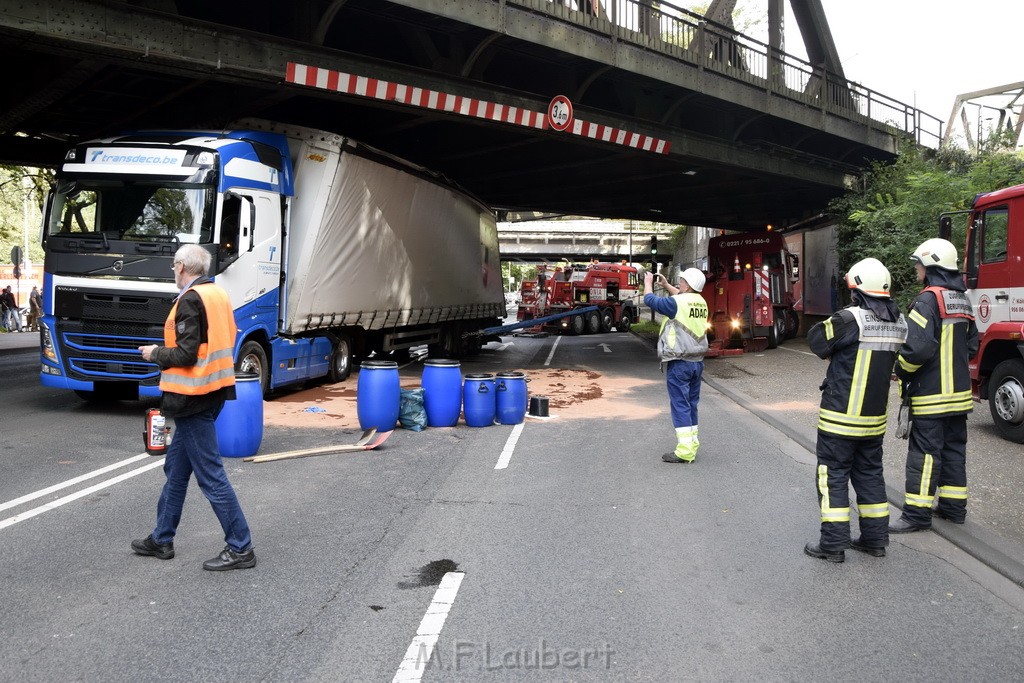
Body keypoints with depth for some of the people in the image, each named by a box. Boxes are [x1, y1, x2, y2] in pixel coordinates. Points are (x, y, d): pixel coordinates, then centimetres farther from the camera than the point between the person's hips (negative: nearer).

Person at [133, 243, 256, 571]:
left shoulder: (190, 300, -16)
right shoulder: (219, 295, 10)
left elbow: (186, 354, -21)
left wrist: (156, 353, -2)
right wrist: (166, 350, 20)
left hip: (193, 396, -10)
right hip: (215, 390, 10)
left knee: (210, 474, -4)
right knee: (176, 467, 19)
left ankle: (240, 548, 1)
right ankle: (161, 539, 31)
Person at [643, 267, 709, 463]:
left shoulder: (676, 303, -16)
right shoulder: (701, 302, 7)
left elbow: (649, 300, -4)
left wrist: (648, 282, 13)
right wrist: (666, 284, 32)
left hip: (679, 363, -7)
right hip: (697, 361, 7)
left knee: (680, 404, -6)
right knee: (691, 403, 15)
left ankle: (685, 451, -7)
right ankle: (691, 442, 23)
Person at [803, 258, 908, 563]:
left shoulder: (851, 318, -20)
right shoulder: (899, 322, 2)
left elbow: (816, 339, -9)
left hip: (841, 415, -6)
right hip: (875, 415, 7)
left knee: (833, 475, 3)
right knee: (870, 474, 17)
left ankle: (833, 543, 6)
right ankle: (875, 538, 24)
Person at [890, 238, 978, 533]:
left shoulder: (928, 299, -17)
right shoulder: (961, 299, 11)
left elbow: (918, 347, -24)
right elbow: (971, 344, 17)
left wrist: (900, 370, -9)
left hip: (931, 392, -9)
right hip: (959, 390, 9)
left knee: (925, 452, -4)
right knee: (954, 448, 16)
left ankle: (917, 514, 0)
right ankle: (954, 506, 24)